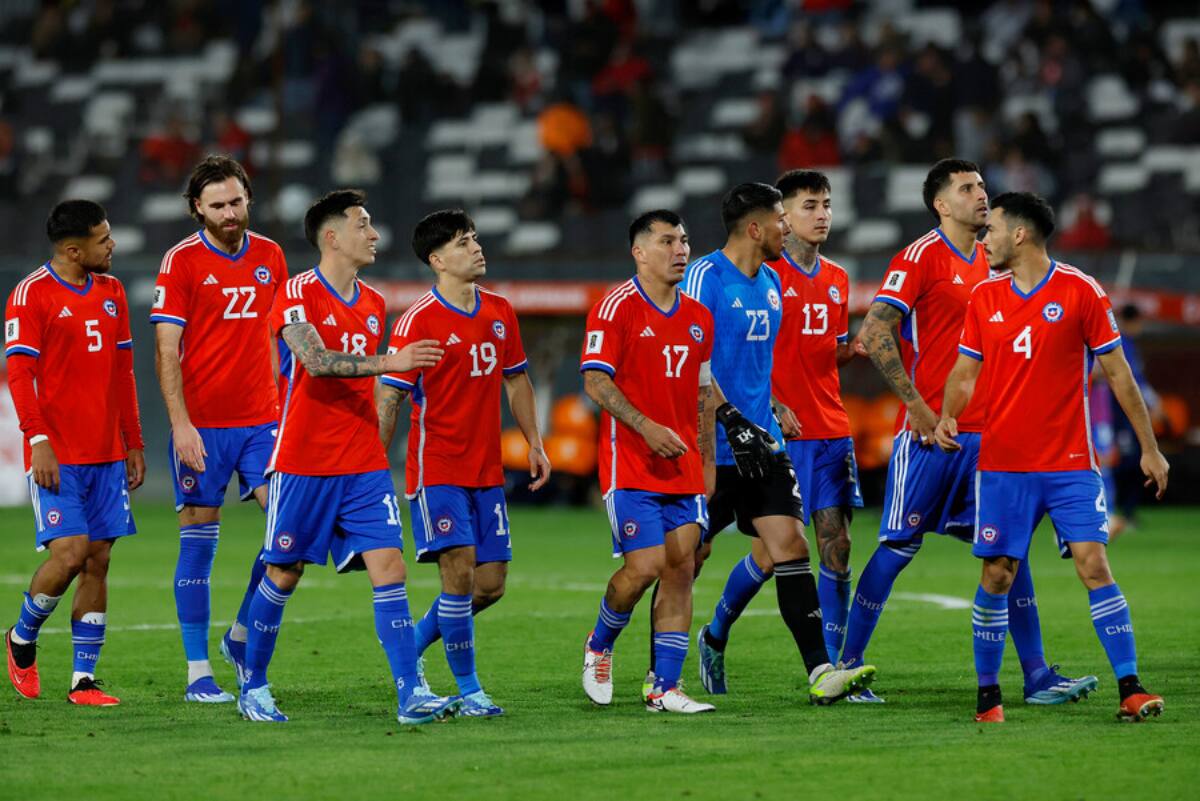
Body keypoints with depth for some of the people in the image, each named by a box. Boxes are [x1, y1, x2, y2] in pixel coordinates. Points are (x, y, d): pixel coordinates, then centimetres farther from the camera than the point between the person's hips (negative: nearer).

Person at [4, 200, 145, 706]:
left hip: (106, 455, 6)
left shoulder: (111, 292, 13)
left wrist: (133, 443, 15)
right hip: (57, 455, -6)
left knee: (98, 559, 1)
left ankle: (83, 680, 4)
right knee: (70, 551, -14)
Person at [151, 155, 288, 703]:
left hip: (261, 420, 4)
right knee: (198, 543, -1)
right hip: (202, 425, -4)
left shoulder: (269, 257, 9)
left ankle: (242, 635, 12)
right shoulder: (182, 261, -4)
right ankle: (198, 671, 5)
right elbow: (166, 350, -7)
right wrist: (180, 424, -15)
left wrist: (280, 406, 12)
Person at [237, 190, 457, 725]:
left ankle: (410, 694, -12)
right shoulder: (298, 294, -8)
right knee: (283, 574, 4)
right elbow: (316, 361, -24)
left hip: (364, 465, 5)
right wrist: (388, 362, -33)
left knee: (388, 566, -8)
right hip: (304, 461, -5)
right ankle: (253, 689, 19)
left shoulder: (373, 305, 13)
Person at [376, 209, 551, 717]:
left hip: (487, 472, 7)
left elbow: (516, 380, 21)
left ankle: (409, 649, 24)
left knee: (490, 584, 5)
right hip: (437, 468, -6)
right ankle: (469, 690, -4)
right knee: (460, 574, -13)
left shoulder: (500, 313, 9)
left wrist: (534, 443, 15)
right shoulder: (418, 321, -10)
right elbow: (388, 398, -9)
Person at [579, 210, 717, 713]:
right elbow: (595, 380, -13)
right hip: (631, 467, -6)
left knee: (681, 569, 0)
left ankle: (665, 688, 3)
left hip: (684, 470, 6)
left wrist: (708, 463, 16)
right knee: (644, 566, -12)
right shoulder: (617, 308, -7)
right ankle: (599, 645, 16)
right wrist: (647, 427, -21)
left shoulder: (698, 317, 14)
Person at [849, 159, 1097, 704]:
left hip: (982, 434, 7)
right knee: (899, 547, -3)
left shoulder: (988, 263, 15)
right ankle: (845, 668, 7)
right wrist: (916, 404, -17)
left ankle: (1037, 676, 3)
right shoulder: (920, 257, -8)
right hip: (928, 431, -7)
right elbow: (873, 335, -15)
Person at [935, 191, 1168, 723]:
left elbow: (1117, 373, 0)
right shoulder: (984, 298, 7)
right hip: (1002, 464, 3)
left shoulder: (1080, 291, -4)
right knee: (996, 577, 2)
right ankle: (987, 694, 13)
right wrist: (947, 417, -8)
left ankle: (1130, 689, -9)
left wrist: (1149, 449, 1)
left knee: (1094, 566, -11)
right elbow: (965, 372, 13)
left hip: (1070, 464, -3)